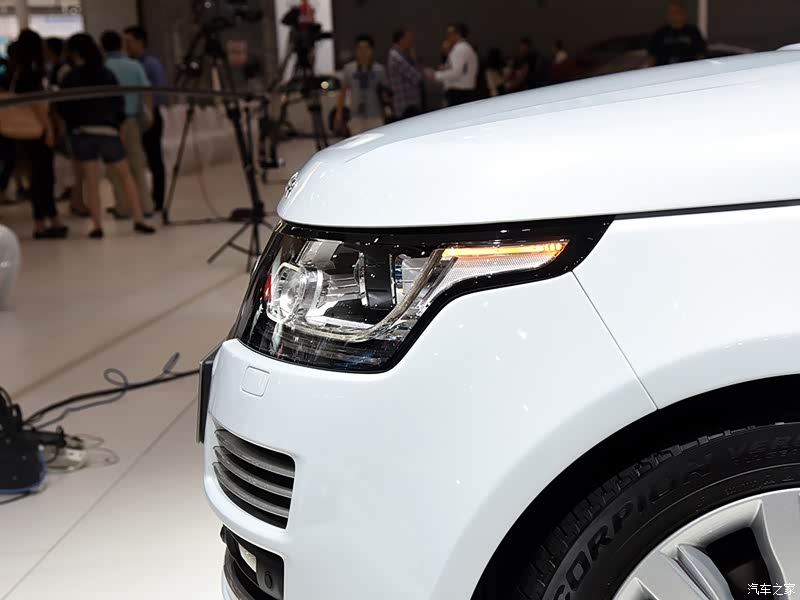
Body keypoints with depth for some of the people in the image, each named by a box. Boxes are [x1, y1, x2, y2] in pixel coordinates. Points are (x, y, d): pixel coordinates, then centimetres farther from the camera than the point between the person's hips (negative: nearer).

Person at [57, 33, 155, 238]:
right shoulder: (107, 75, 4)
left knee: (91, 182, 4)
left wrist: (73, 126, 16)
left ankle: (97, 226, -2)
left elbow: (63, 108, 0)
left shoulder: (70, 78, 0)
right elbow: (119, 103, 3)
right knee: (126, 176, 11)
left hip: (82, 133, -1)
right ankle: (139, 220, 3)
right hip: (108, 131, 1)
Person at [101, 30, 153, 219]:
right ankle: (145, 206, 10)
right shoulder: (135, 65, 4)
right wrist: (147, 113, 1)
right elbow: (147, 91, -3)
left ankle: (122, 208, 6)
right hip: (132, 119, 3)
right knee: (137, 164, 12)